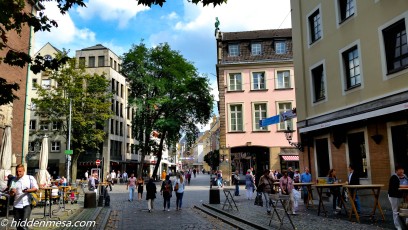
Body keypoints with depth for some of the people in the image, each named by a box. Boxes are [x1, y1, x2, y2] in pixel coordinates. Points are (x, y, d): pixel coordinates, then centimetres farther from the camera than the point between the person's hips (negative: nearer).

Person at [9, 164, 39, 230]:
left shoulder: (30, 178, 2)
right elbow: (11, 194, 9)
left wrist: (27, 190, -22)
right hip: (17, 205, 4)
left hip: (27, 204, -4)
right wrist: (12, 192, -14)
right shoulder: (14, 180, 10)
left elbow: (36, 188, -5)